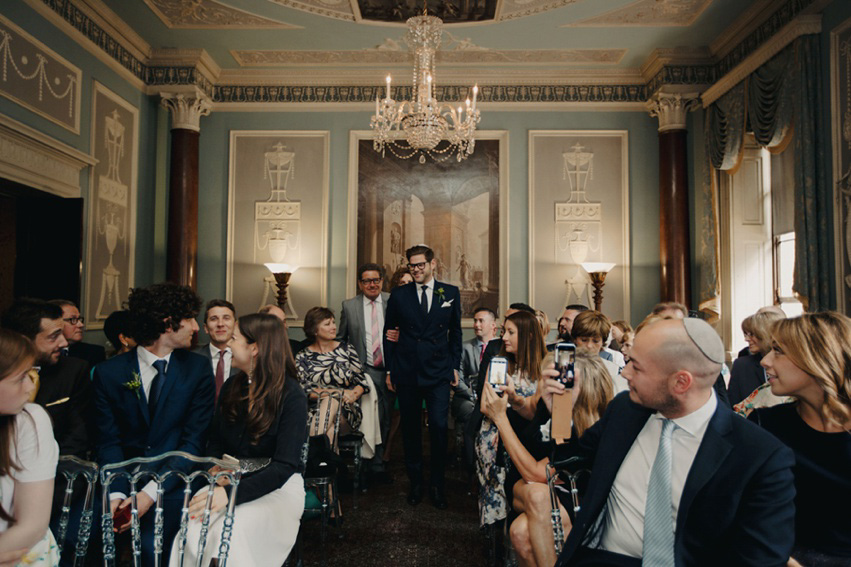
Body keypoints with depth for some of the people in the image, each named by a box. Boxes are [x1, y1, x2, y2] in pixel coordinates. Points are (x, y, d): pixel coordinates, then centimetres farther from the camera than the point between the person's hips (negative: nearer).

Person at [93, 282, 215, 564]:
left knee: (151, 546, -26)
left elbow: (194, 439, -6)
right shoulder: (108, 372, 1)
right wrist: (116, 494, -19)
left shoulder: (198, 368, -1)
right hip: (122, 476, 2)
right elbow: (109, 440, -2)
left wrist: (151, 492, -17)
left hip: (173, 478, -2)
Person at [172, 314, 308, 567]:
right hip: (232, 479, 5)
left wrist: (231, 493, -31)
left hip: (277, 488, -5)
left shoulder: (292, 397, -14)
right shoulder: (232, 387, 6)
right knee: (193, 528, -26)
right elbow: (215, 443, 15)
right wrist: (218, 470, -7)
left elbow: (284, 467, -20)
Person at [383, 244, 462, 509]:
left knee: (439, 427, -4)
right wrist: (390, 369, 6)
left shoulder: (451, 293, 6)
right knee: (411, 429, 8)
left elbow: (455, 331, 12)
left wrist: (455, 366, 8)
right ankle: (416, 482, 23)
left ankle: (437, 485, 13)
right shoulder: (398, 295, 5)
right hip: (406, 373, 1)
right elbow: (388, 333, 9)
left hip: (438, 372, 0)